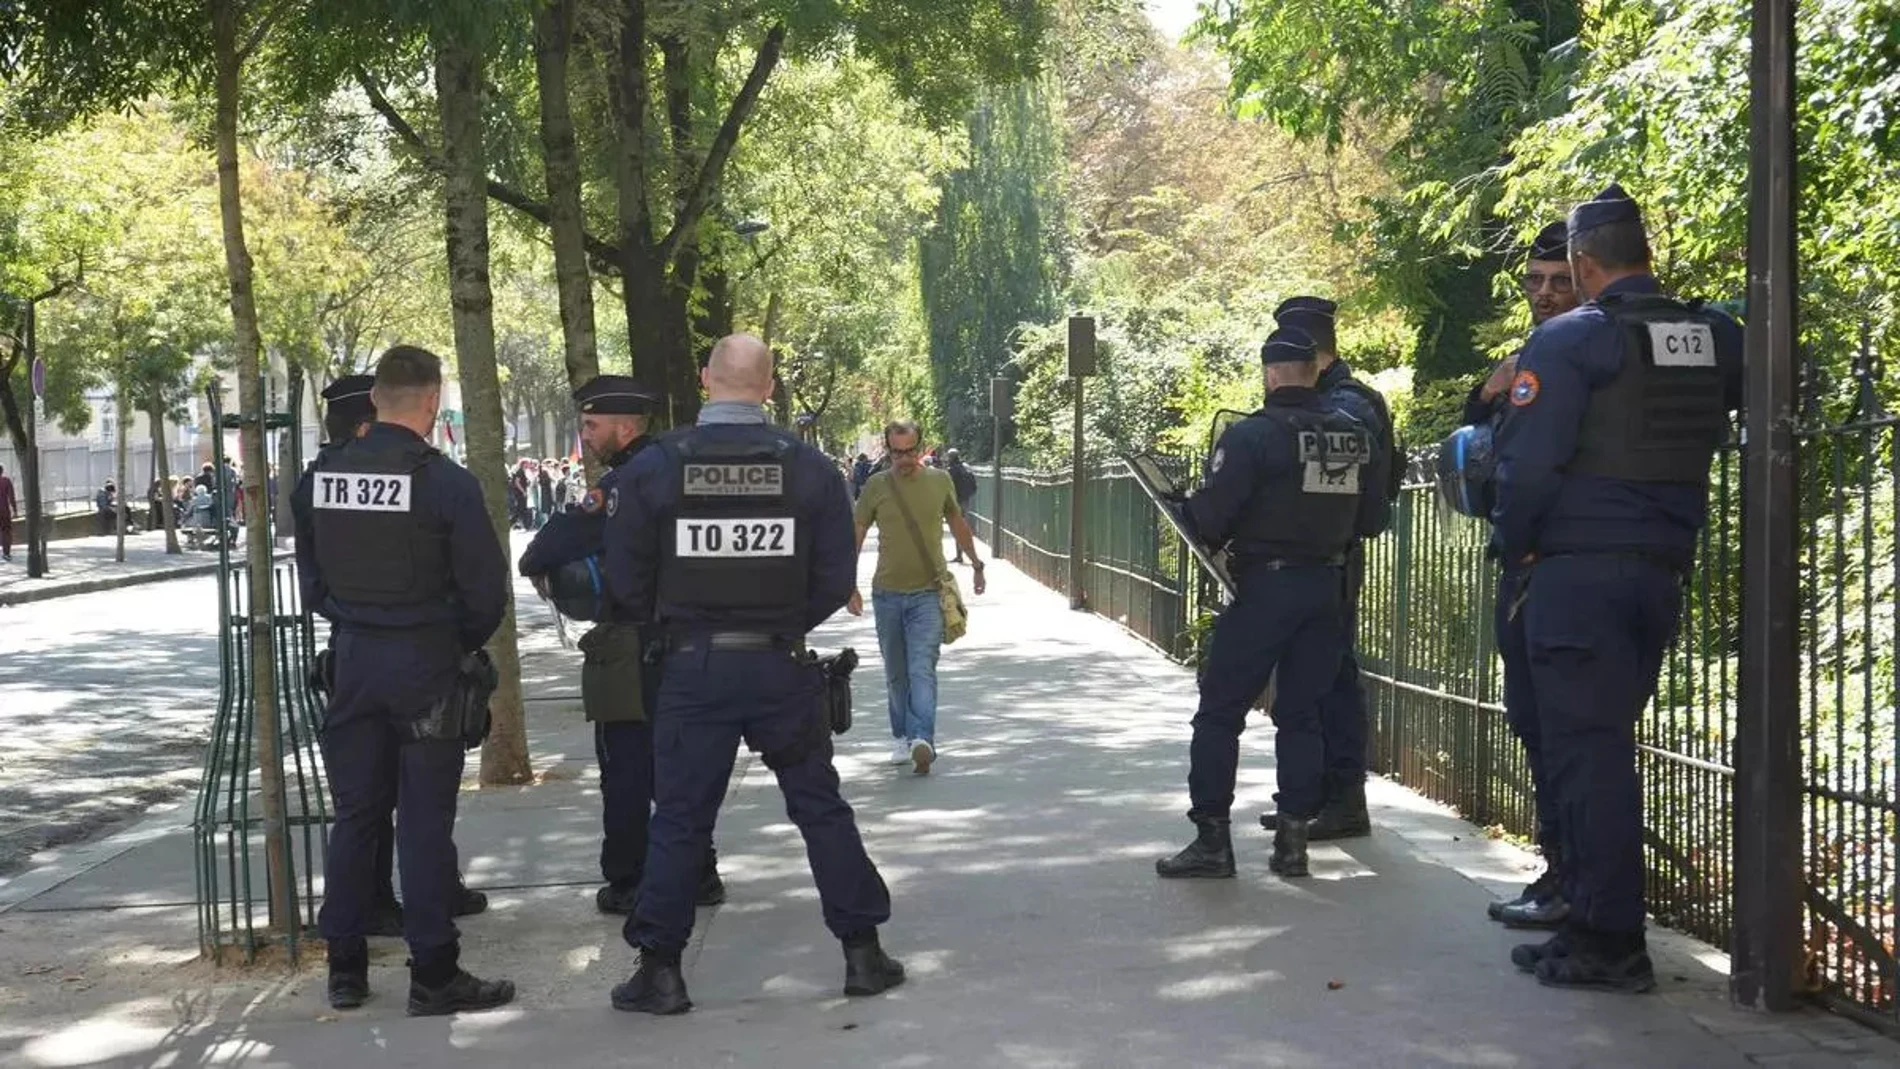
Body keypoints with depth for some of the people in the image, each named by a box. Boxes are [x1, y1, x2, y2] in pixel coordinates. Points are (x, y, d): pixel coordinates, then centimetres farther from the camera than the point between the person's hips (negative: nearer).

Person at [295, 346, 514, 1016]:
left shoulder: (322, 476, 2)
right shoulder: (445, 481, -14)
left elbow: (310, 574, 10)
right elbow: (485, 588, -12)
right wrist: (465, 645, 6)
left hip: (354, 658, 5)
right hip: (427, 662, -5)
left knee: (355, 814, 13)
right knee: (425, 822, 0)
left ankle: (345, 969, 20)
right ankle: (433, 977, 5)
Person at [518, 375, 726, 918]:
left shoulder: (624, 483, -17)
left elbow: (565, 537, -21)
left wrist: (535, 563, 1)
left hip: (628, 653, -8)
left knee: (626, 772, 1)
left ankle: (628, 885, 8)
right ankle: (698, 872, 22)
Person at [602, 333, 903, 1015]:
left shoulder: (652, 467, -6)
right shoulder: (807, 467, -5)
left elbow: (627, 583, -3)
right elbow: (836, 580, -2)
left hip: (694, 667, 0)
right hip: (781, 666, 1)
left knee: (679, 817, 8)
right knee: (821, 807, 12)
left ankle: (660, 970, 12)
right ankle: (862, 953, 17)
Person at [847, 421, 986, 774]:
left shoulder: (940, 480, 2)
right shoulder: (876, 487, -1)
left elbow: (958, 523, 18)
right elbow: (856, 536, 4)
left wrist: (976, 565, 22)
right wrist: (850, 585, -2)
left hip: (928, 593, -1)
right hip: (887, 593, 2)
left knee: (922, 670, -14)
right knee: (896, 675, 12)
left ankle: (922, 740, -24)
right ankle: (902, 737, 25)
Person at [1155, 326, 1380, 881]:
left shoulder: (1252, 434, -14)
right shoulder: (1357, 435, 3)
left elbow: (1210, 516, -17)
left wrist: (1189, 511, 4)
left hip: (1264, 586, -5)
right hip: (1327, 586, 6)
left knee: (1220, 711, 3)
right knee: (1302, 714, 13)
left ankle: (1211, 839, 3)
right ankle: (1293, 838, 12)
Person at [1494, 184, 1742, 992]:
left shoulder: (1569, 340, -10)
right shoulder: (1714, 336, 8)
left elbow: (1528, 462, -15)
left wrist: (1515, 546, -1)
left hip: (1581, 571, -6)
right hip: (1663, 570, 6)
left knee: (1585, 751, -2)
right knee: (1608, 746, 16)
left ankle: (1609, 944, 0)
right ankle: (1599, 917, 22)